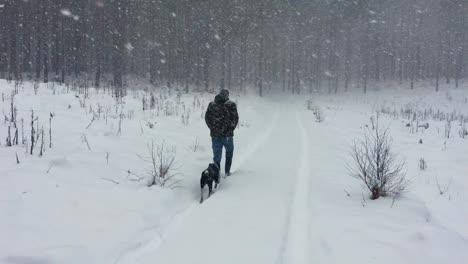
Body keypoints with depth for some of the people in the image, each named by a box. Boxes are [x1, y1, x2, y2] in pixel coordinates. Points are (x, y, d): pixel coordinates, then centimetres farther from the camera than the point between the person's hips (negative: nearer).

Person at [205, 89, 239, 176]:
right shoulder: (231, 105, -6)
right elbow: (235, 118, -6)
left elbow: (207, 118, 7)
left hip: (215, 134, 2)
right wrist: (231, 129, 5)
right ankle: (227, 171, 22)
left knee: (217, 155, 10)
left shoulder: (211, 104, 4)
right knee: (229, 152, 20)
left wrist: (213, 129, 12)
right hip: (227, 134, -2)